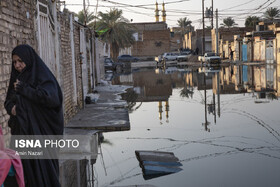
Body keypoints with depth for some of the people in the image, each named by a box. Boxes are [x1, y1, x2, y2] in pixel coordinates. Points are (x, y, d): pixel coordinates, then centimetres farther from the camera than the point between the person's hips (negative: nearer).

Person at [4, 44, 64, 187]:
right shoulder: (16, 78, 13)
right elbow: (8, 101, 20)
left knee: (42, 164, -4)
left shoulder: (42, 76, -8)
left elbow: (50, 97, -24)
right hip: (21, 130, 6)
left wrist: (23, 89, -17)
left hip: (40, 130, -6)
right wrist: (11, 108, -4)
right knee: (26, 163, 7)